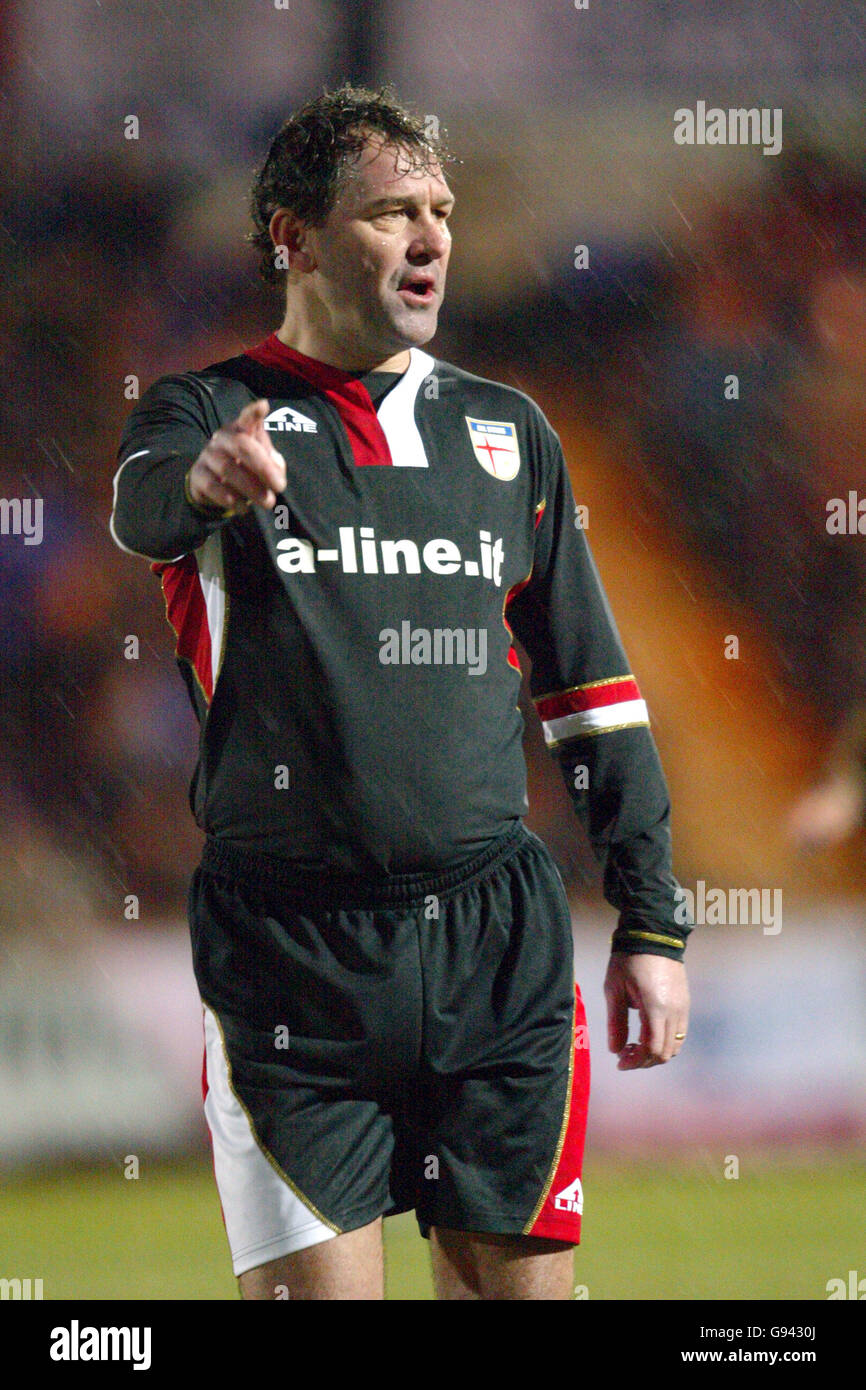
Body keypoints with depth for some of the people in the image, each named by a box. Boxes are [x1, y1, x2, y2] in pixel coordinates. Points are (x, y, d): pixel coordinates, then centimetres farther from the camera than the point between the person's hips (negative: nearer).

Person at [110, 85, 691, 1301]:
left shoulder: (507, 431, 15)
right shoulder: (212, 413, 3)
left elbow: (594, 691, 18)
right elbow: (143, 502, -22)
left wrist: (651, 926, 13)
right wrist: (205, 478, -47)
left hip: (498, 935, 3)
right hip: (291, 951, -3)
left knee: (519, 1281, 3)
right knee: (315, 1291, -7)